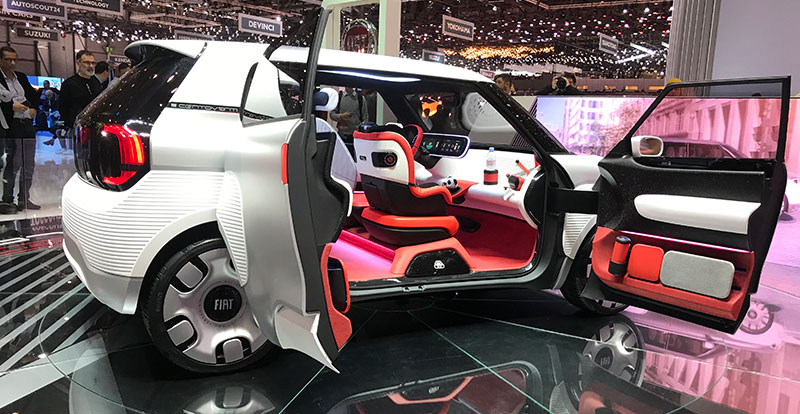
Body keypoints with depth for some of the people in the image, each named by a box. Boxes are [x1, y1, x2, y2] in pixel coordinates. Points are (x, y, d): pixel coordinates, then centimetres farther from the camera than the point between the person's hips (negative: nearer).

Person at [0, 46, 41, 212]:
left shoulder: (21, 77, 15)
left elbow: (34, 95, 20)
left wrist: (34, 108, 4)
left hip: (28, 125, 7)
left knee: (28, 166, 11)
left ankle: (24, 199, 20)